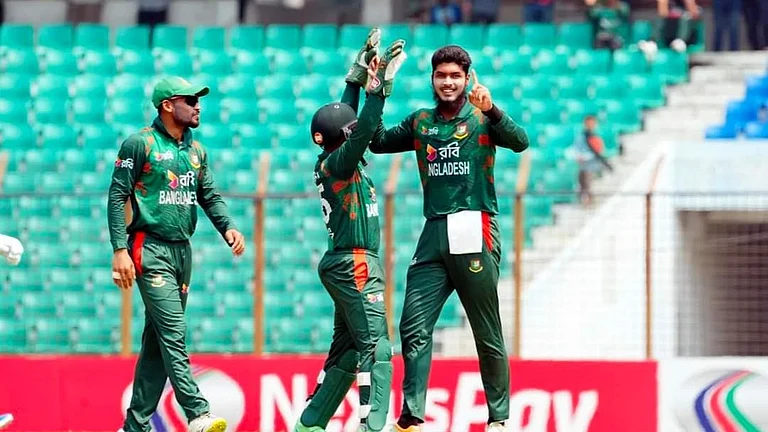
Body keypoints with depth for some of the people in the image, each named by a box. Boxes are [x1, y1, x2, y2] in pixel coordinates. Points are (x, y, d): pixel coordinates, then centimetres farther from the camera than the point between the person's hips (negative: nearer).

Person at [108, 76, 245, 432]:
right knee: (173, 332, -16)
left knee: (158, 339, 8)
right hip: (151, 250, -7)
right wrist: (120, 250, -15)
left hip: (182, 252, 7)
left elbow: (210, 197, 15)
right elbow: (117, 197, -7)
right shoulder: (141, 144, -5)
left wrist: (228, 228, -5)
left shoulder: (196, 151, 16)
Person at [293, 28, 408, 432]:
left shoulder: (332, 161, 10)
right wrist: (381, 84, -30)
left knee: (347, 349, 14)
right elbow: (365, 130, -28)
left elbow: (349, 111, 19)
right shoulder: (336, 164, -14)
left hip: (343, 265, 10)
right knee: (376, 348, -14)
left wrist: (363, 64, 19)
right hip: (356, 264, -10)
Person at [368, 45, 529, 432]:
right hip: (433, 233, 4)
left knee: (487, 333, 0)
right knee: (414, 328, -6)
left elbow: (520, 142, -14)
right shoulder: (421, 122, 16)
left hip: (474, 232, -4)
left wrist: (491, 110, -32)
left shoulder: (482, 119, 2)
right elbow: (377, 142, 17)